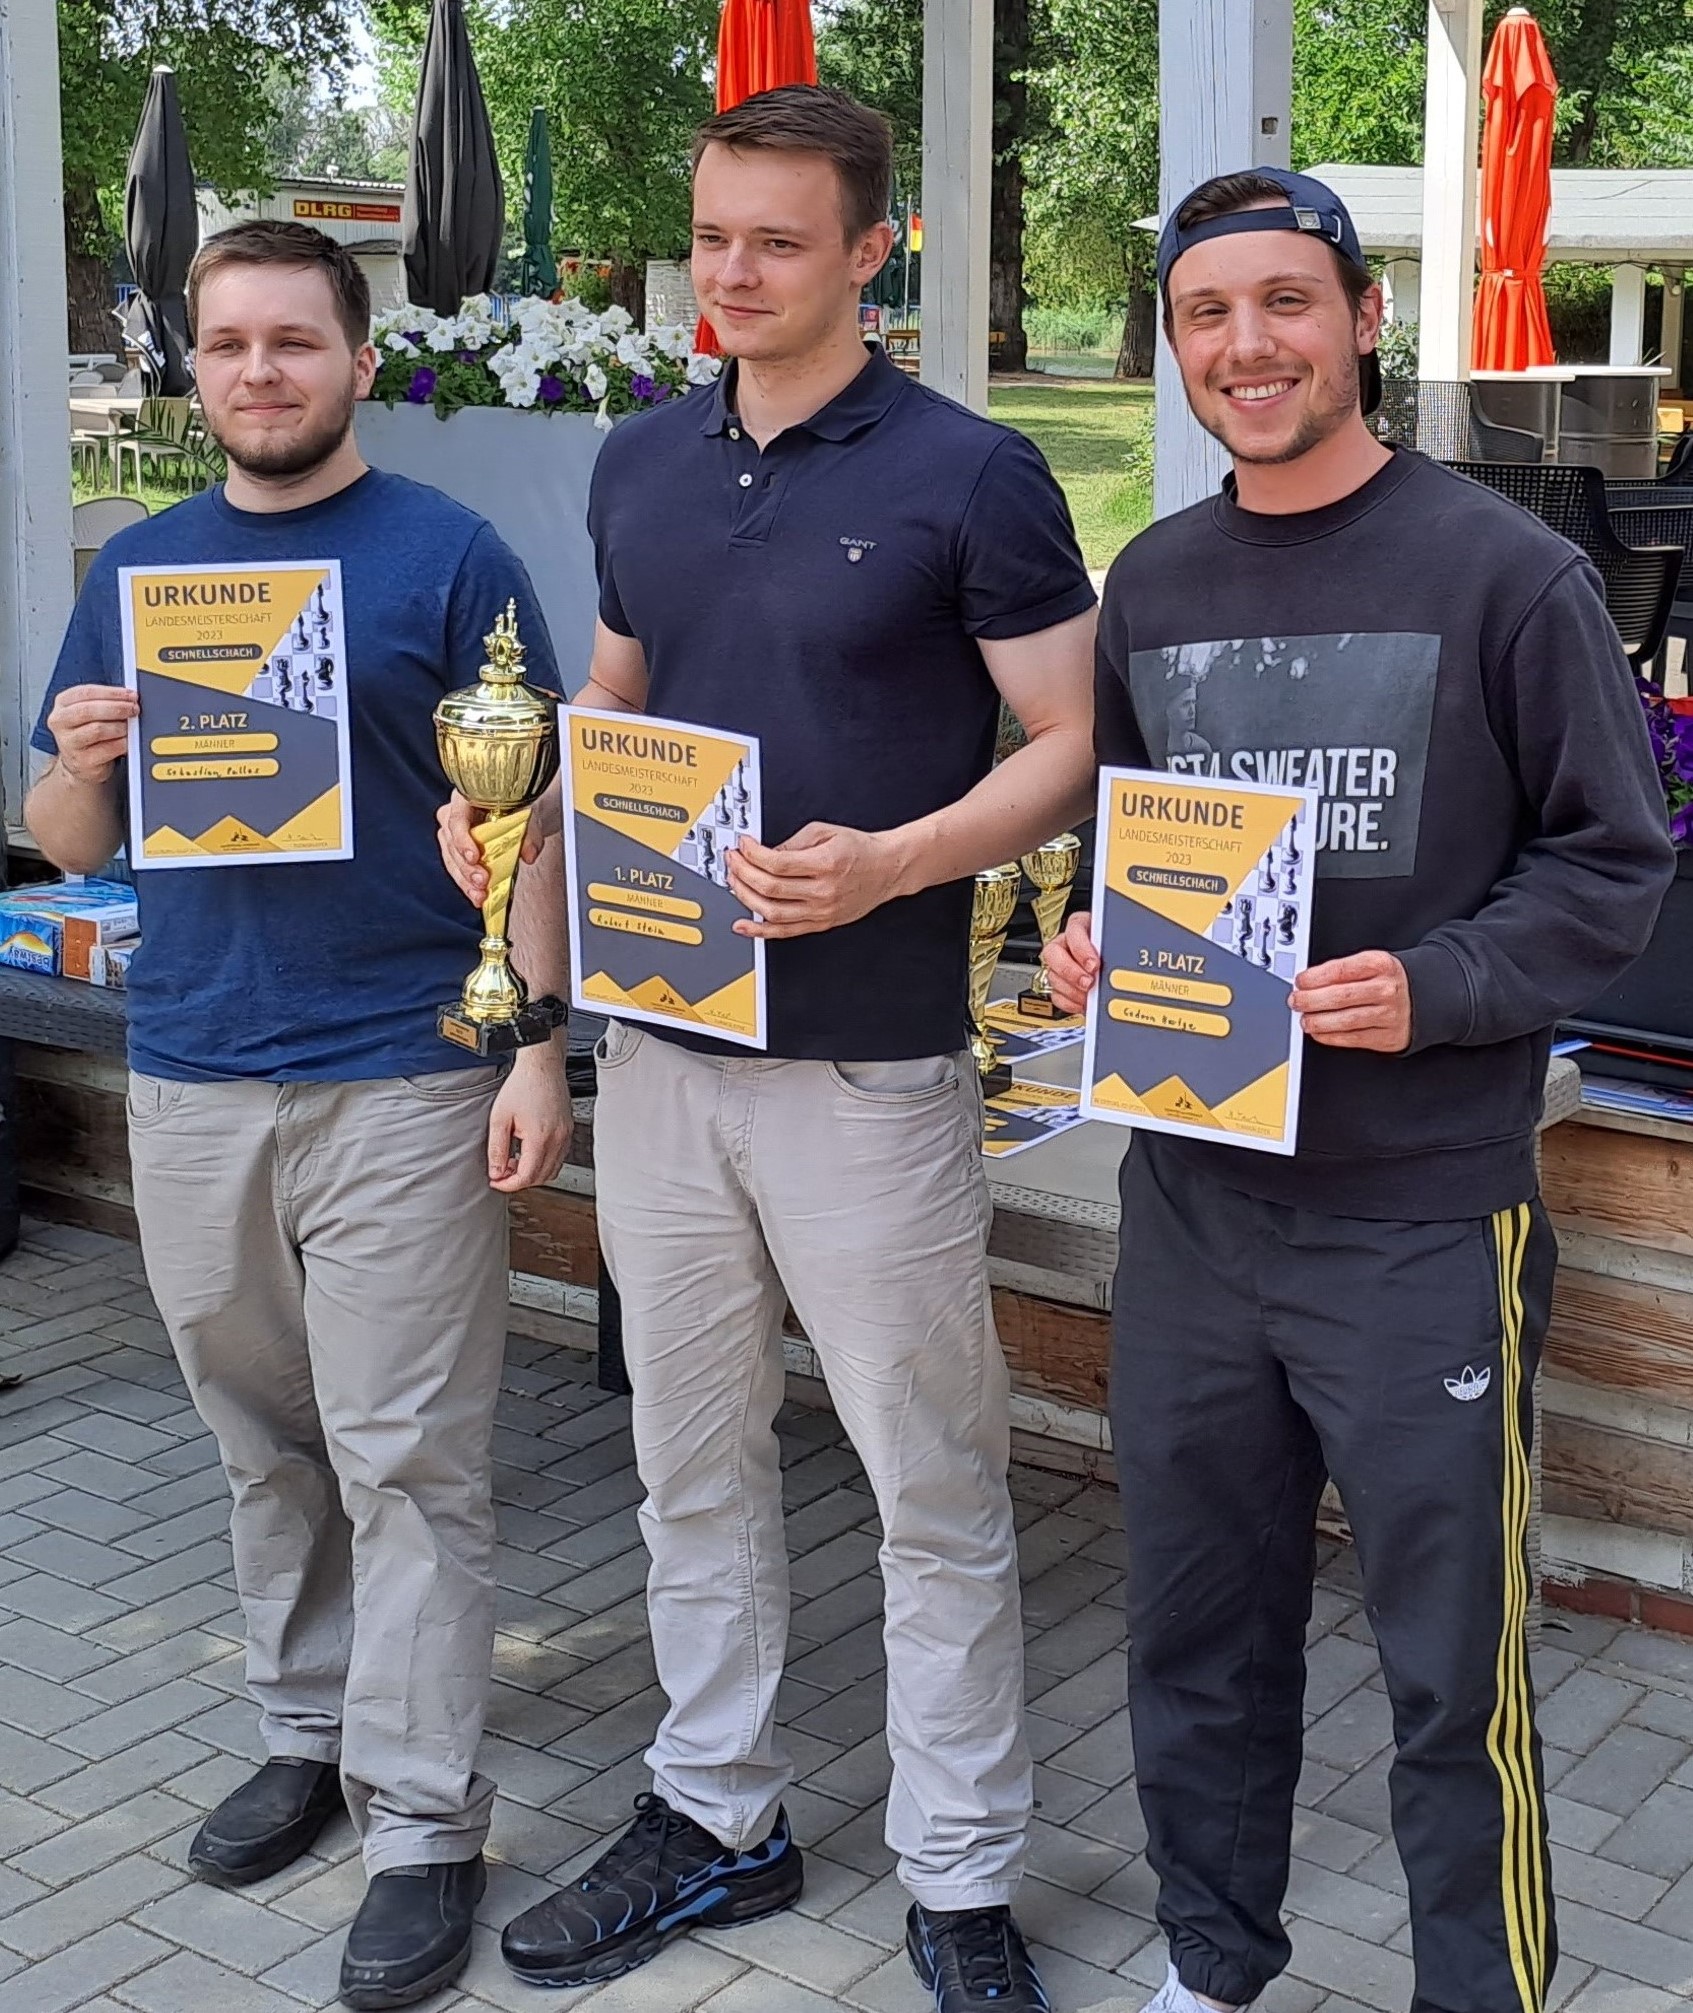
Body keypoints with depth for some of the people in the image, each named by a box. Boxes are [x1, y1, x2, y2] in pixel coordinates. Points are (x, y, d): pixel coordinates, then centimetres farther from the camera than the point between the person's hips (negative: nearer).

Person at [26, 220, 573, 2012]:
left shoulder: (448, 557, -2)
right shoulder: (137, 567, 11)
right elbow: (68, 842, 14)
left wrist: (538, 1047, -12)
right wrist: (81, 765, -8)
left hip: (399, 1082, -4)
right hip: (189, 1079, 5)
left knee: (405, 1463, 0)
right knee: (264, 1443, 15)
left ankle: (423, 1826, 9)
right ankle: (306, 1732, 32)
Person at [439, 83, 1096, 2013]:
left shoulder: (968, 477, -8)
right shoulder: (642, 465, 10)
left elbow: (1072, 744, -8)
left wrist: (887, 865, -24)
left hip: (870, 1058, -6)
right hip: (660, 1041, 6)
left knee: (933, 1491, 5)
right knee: (692, 1463, 16)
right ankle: (716, 1816, 33)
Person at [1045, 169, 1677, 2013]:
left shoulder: (1506, 574, -7)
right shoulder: (1151, 583, 9)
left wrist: (1434, 990, -20)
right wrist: (1090, 944, -2)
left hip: (1423, 1220, -5)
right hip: (1187, 1195, 5)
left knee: (1453, 1663, 6)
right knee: (1197, 1628, 18)